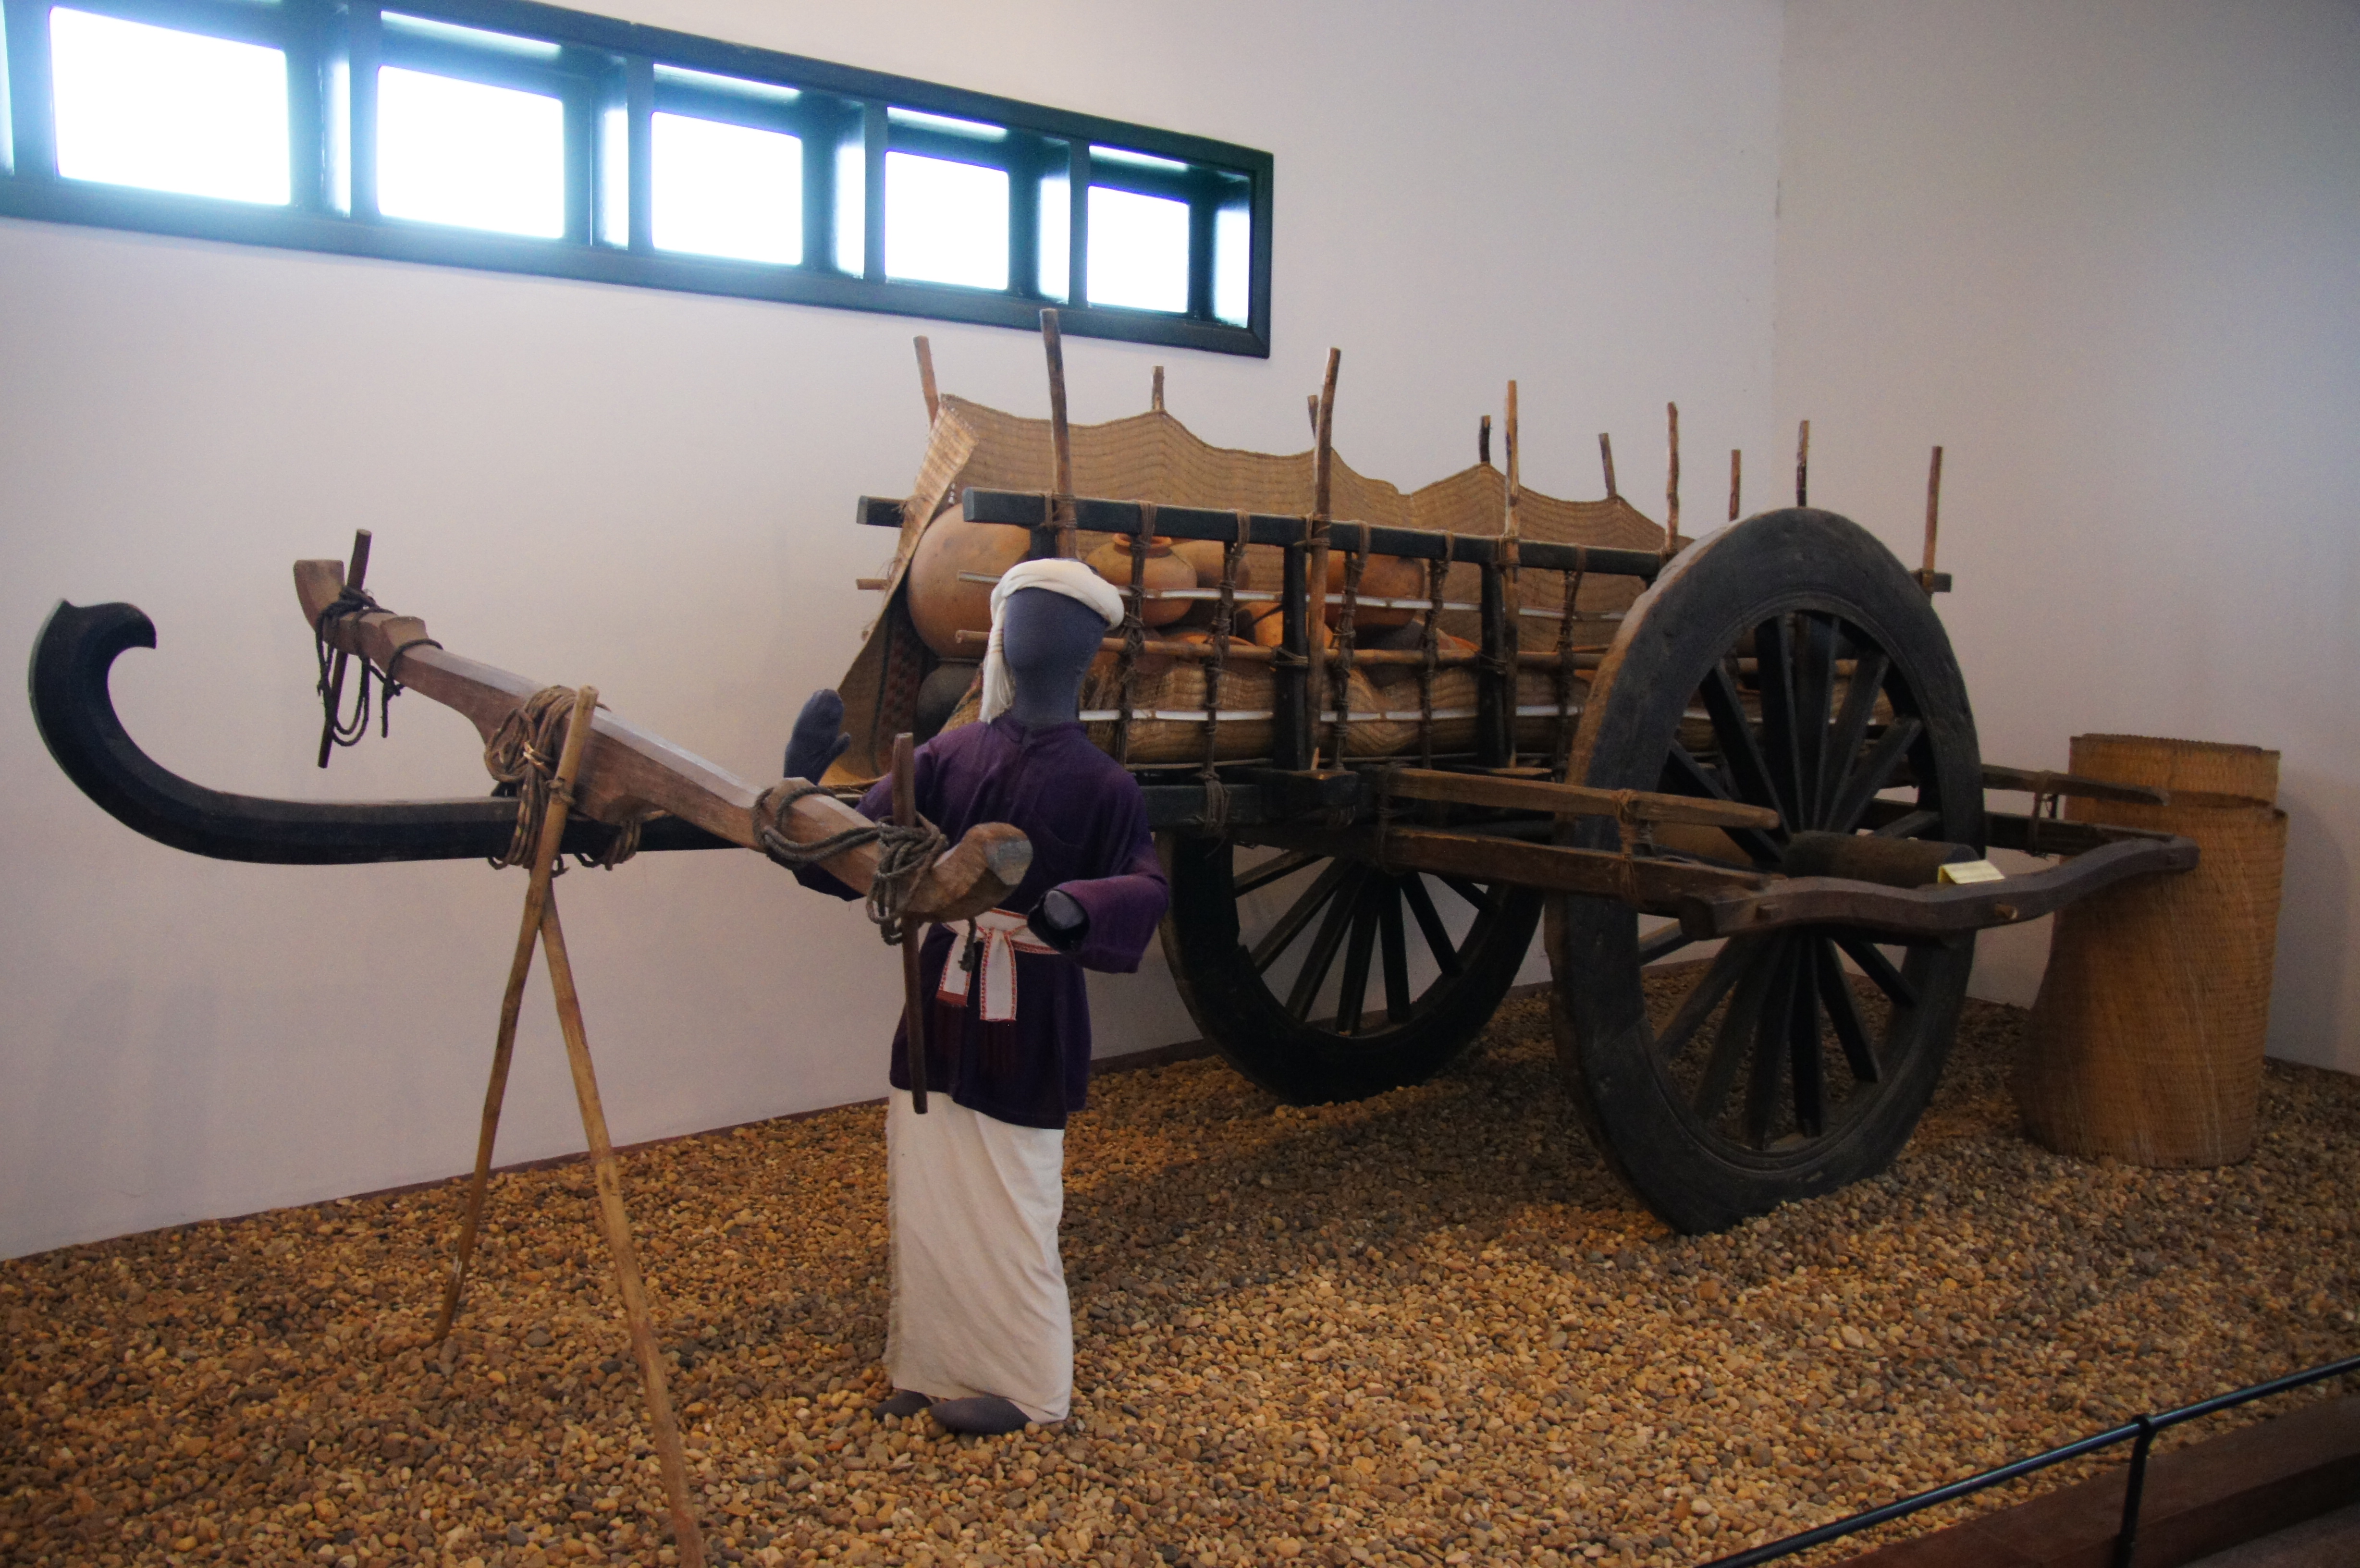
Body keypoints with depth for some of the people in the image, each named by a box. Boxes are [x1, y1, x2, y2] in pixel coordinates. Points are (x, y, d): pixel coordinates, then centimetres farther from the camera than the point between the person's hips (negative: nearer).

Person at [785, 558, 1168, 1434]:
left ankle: (1027, 1387, 27)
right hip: (938, 1014, 4)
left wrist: (1072, 907, -42)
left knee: (1008, 1214, 6)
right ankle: (931, 1365, 34)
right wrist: (806, 784, -19)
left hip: (1026, 1029, -4)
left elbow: (1144, 890, -21)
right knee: (924, 1201, 14)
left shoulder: (1101, 784, -7)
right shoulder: (949, 756, 2)